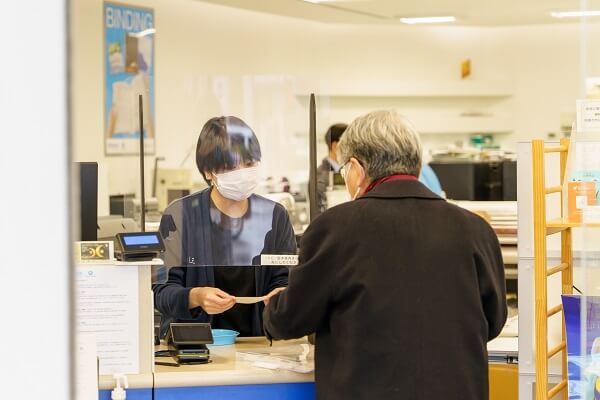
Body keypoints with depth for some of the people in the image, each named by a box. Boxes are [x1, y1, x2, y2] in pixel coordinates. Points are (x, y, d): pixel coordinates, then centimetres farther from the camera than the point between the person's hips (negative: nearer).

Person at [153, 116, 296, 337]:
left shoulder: (274, 216, 10)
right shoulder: (179, 216, 0)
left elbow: (284, 280, 8)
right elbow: (161, 292, -4)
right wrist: (195, 297, -25)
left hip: (256, 344, 4)